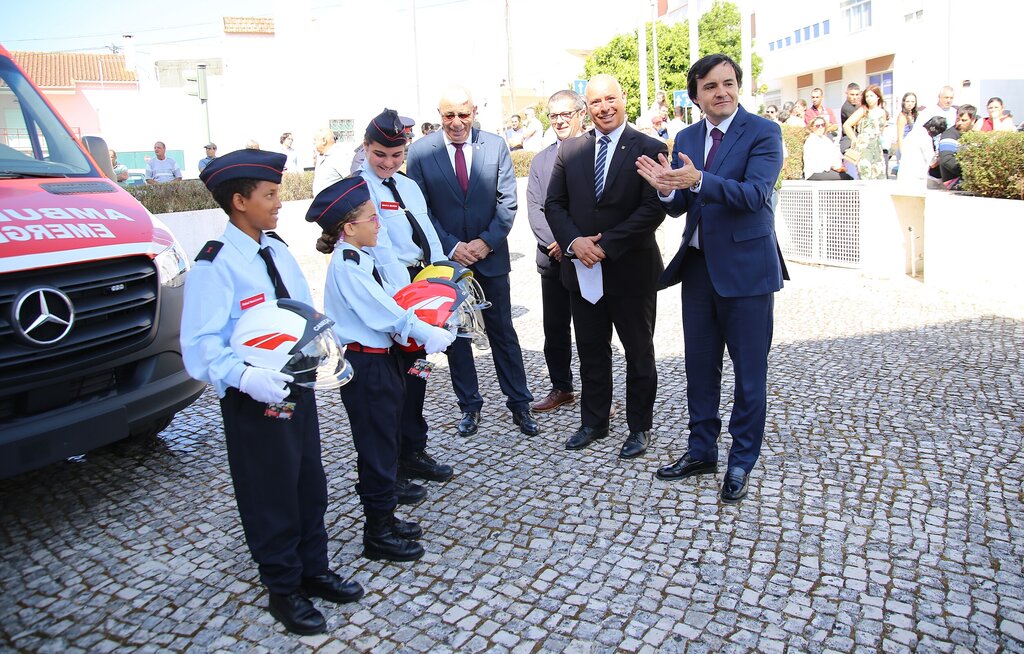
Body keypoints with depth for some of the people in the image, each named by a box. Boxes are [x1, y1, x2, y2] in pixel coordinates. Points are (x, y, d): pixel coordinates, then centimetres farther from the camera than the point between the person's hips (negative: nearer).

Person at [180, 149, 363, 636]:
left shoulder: (277, 249, 5)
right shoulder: (215, 265, -18)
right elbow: (200, 345, -22)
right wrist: (245, 377, -36)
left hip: (298, 386, 7)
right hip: (253, 399, -7)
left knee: (310, 485, 19)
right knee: (270, 496, 9)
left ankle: (313, 570, 39)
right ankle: (283, 590, 30)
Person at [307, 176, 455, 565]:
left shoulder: (357, 259, 8)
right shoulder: (348, 266, -20)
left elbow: (384, 303, 9)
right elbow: (385, 312, -21)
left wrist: (421, 328, -1)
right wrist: (429, 334, -13)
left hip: (379, 360, 10)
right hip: (365, 366, -10)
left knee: (384, 444, 20)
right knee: (377, 449, 3)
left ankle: (383, 519, 36)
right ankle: (378, 535, 19)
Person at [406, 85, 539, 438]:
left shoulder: (496, 145, -1)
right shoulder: (420, 151, -4)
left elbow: (507, 201, -1)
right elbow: (420, 209, -4)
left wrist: (487, 241, -13)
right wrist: (451, 247, -13)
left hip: (491, 255, 0)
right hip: (447, 259, 0)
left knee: (503, 332, 7)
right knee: (455, 335, 9)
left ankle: (519, 404, 18)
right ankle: (469, 406, 23)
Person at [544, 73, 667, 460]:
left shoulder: (649, 149, -7)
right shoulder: (570, 150, 6)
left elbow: (653, 210, -15)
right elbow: (554, 204, 5)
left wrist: (605, 245, -18)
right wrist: (573, 242, -12)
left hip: (631, 268, -4)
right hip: (582, 269, 4)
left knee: (639, 352, 10)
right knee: (590, 351, 14)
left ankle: (639, 427, 25)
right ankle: (593, 423, 30)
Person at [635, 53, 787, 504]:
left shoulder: (763, 132, -8)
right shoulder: (686, 138, 8)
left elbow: (755, 194, -22)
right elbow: (679, 207, 5)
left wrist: (698, 181, -34)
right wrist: (666, 188, -18)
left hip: (745, 267, -5)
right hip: (698, 264, 6)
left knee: (749, 371, 5)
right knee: (700, 365, 14)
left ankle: (742, 462, 21)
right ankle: (701, 451, 30)